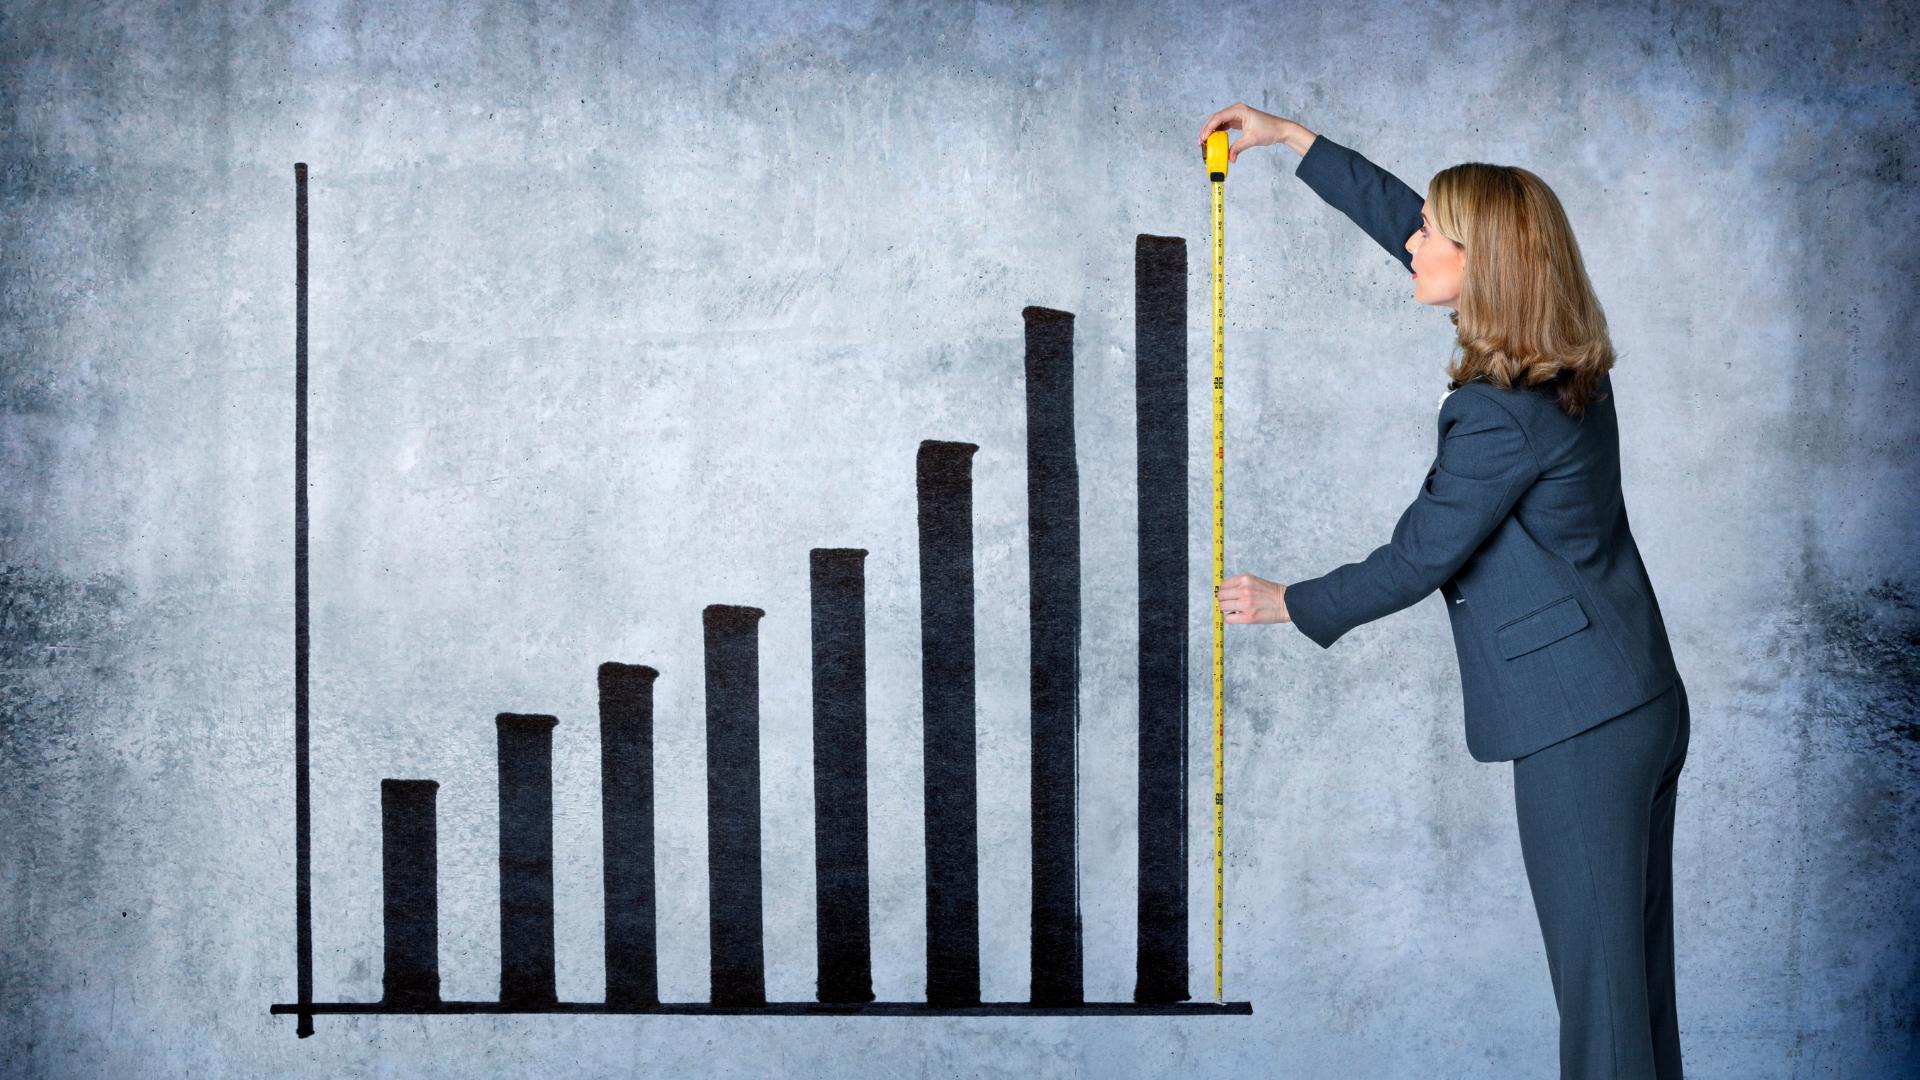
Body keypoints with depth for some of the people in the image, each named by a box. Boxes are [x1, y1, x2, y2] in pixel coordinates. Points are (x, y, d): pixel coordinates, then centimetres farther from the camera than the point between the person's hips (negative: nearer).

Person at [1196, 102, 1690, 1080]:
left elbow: (1417, 560, -11)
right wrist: (1288, 136, 21)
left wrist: (1290, 604, 5)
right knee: (1637, 972, 15)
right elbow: (1398, 217, 17)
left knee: (1600, 985, -3)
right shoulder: (1564, 368, 8)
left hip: (1578, 729, -10)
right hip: (1645, 704, 10)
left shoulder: (1501, 414, -20)